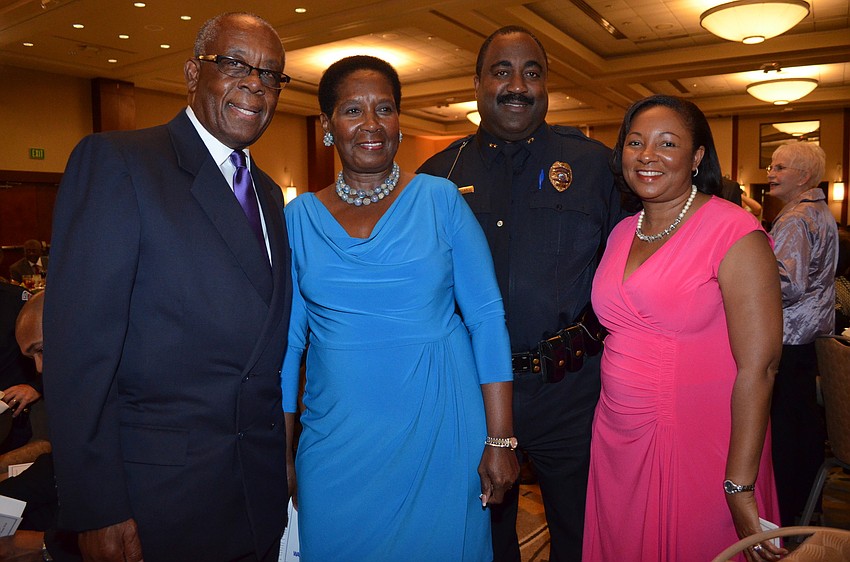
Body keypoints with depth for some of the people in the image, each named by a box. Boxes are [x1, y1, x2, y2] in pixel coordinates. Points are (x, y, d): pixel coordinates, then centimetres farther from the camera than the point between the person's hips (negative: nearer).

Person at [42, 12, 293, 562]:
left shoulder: (268, 193, 11)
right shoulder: (114, 161, -10)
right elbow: (78, 342, -15)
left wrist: (280, 464, 11)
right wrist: (96, 510, -16)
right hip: (156, 497, -6)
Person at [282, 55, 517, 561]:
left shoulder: (440, 199, -4)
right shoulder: (300, 216, 2)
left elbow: (487, 317, -6)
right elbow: (288, 339, 5)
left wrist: (500, 439, -9)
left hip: (440, 430, -1)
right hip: (337, 438, 2)